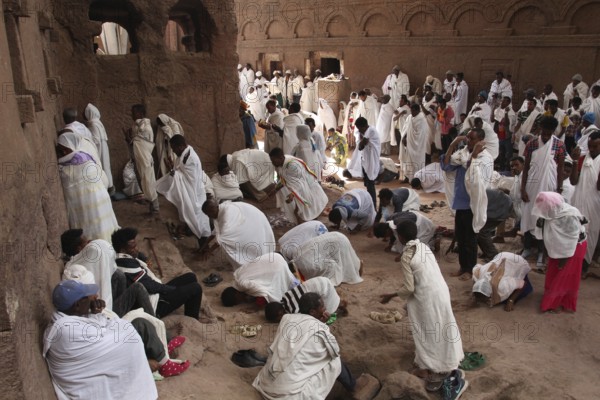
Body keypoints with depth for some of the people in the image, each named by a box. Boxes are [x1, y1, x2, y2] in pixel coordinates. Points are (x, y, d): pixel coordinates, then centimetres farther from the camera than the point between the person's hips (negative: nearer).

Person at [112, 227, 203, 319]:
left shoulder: (124, 259, 4)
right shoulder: (127, 263, -26)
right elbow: (150, 286, -24)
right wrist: (172, 288, -11)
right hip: (153, 306, -10)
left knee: (191, 277, 12)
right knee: (195, 288, -8)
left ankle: (189, 317, 20)